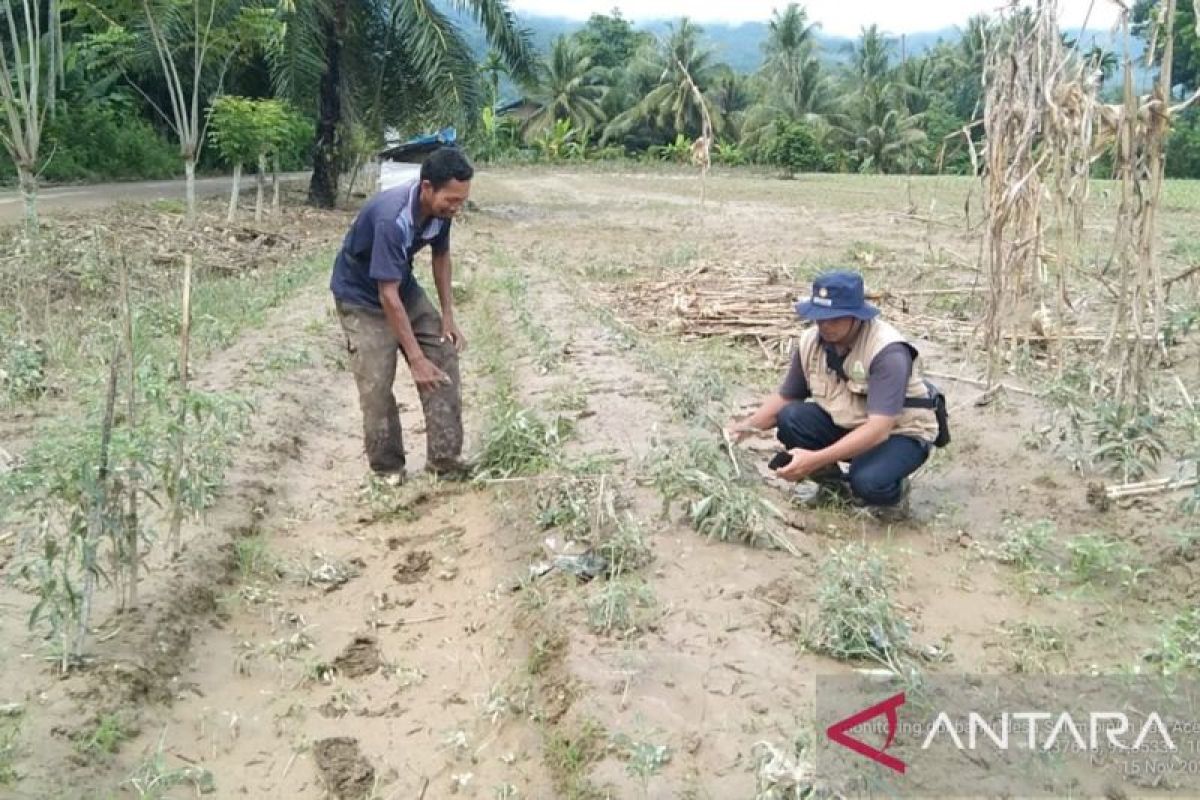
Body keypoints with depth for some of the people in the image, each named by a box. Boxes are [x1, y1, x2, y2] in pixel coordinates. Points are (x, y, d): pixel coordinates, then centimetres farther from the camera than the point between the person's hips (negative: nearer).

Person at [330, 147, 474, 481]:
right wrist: (415, 358, -32)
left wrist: (448, 314, -2)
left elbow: (441, 255, 4)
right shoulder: (391, 218, -37)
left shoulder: (439, 208, -16)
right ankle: (387, 467, 6)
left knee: (444, 359, -3)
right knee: (377, 385, -13)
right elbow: (388, 296, -35)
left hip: (404, 287, 7)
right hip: (361, 297, -7)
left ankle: (444, 457, 2)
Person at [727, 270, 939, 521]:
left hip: (900, 432, -5)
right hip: (844, 425, 6)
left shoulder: (888, 352, -29)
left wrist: (816, 460, -44)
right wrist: (748, 425, -16)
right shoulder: (811, 341, -11)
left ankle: (894, 491, 3)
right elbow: (785, 398, 3)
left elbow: (878, 430, -36)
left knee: (868, 482, -35)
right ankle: (834, 484, 4)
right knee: (790, 419, -21)